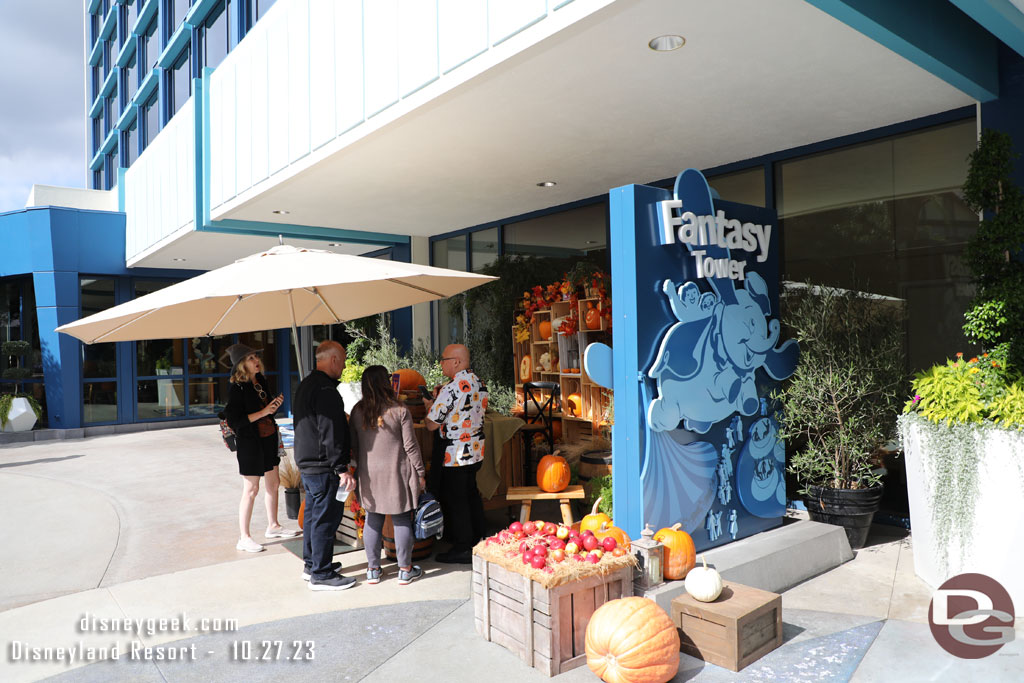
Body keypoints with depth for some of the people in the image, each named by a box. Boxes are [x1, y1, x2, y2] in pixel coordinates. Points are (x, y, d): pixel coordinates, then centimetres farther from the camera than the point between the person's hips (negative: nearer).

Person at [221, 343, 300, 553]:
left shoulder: (261, 382, 6)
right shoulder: (237, 388, -16)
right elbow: (234, 420, -20)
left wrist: (275, 404, -2)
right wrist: (263, 412, -23)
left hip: (268, 439, 8)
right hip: (250, 441, -8)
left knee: (273, 484, 15)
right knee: (251, 489, -1)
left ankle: (273, 526, 31)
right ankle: (244, 538, 10)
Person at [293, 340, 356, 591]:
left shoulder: (305, 385, 13)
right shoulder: (325, 390, -21)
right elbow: (331, 433, -25)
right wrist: (342, 469, -23)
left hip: (306, 462, 11)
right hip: (323, 466, -11)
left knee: (313, 514, 20)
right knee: (326, 518, -2)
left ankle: (311, 564, 32)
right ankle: (321, 574, 6)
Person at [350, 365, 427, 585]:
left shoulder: (357, 411, -1)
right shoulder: (400, 411, -11)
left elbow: (353, 445, 7)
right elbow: (410, 446, -8)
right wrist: (420, 473, 1)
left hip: (369, 475, 3)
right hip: (397, 474, -3)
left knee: (372, 521, 12)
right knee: (402, 521, 7)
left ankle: (373, 569, 20)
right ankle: (405, 570, 15)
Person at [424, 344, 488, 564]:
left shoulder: (450, 389, -22)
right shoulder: (479, 383, 4)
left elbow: (432, 424, -18)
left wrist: (429, 404, 1)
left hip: (453, 455, -9)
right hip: (476, 451, 9)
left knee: (453, 500, 4)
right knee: (471, 494, 20)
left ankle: (462, 549, 12)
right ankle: (478, 541, 32)